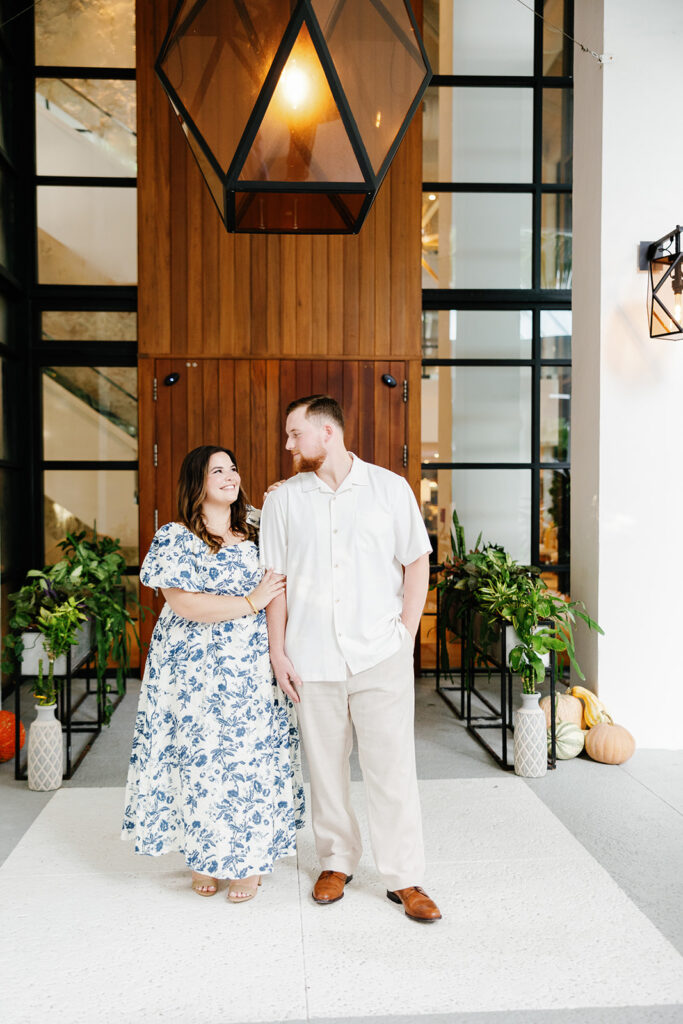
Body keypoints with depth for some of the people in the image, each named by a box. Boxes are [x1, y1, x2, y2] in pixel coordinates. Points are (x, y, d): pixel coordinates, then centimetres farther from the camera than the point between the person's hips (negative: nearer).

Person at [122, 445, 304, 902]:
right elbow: (185, 605, -17)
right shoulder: (175, 538, -7)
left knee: (253, 760, 8)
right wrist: (251, 602, -16)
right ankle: (203, 855, 28)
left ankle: (247, 860, 25)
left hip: (254, 672, 4)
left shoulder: (255, 533, 8)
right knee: (201, 760, 5)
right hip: (198, 673, -4)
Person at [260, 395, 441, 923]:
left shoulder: (390, 488, 2)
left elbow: (417, 563, 5)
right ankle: (337, 861, 33)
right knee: (325, 764, 12)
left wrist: (405, 634, -2)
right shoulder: (283, 499, 6)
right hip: (312, 658, 2)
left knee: (392, 766, 3)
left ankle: (405, 878, 19)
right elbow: (275, 580, 6)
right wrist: (277, 652, 2)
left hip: (381, 656, -2)